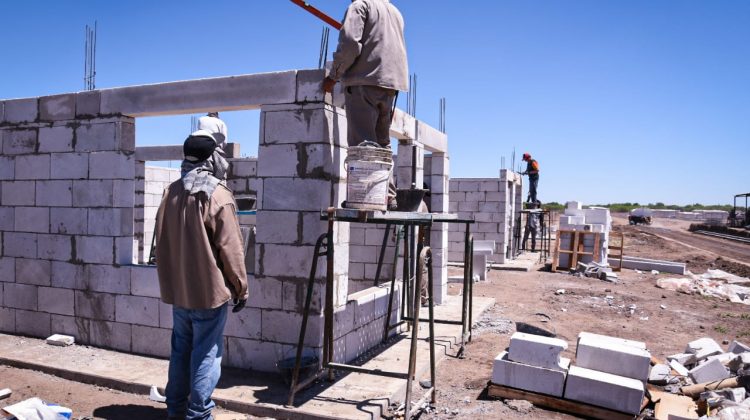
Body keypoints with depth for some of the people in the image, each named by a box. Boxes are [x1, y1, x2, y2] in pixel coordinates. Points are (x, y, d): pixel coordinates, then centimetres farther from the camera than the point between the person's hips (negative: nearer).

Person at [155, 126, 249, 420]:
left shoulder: (171, 193, 5)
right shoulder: (218, 196, -16)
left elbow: (162, 242, 13)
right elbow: (230, 249, -15)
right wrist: (241, 288, -5)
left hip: (177, 289, 7)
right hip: (209, 290, -7)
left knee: (180, 350, 18)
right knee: (206, 354, 2)